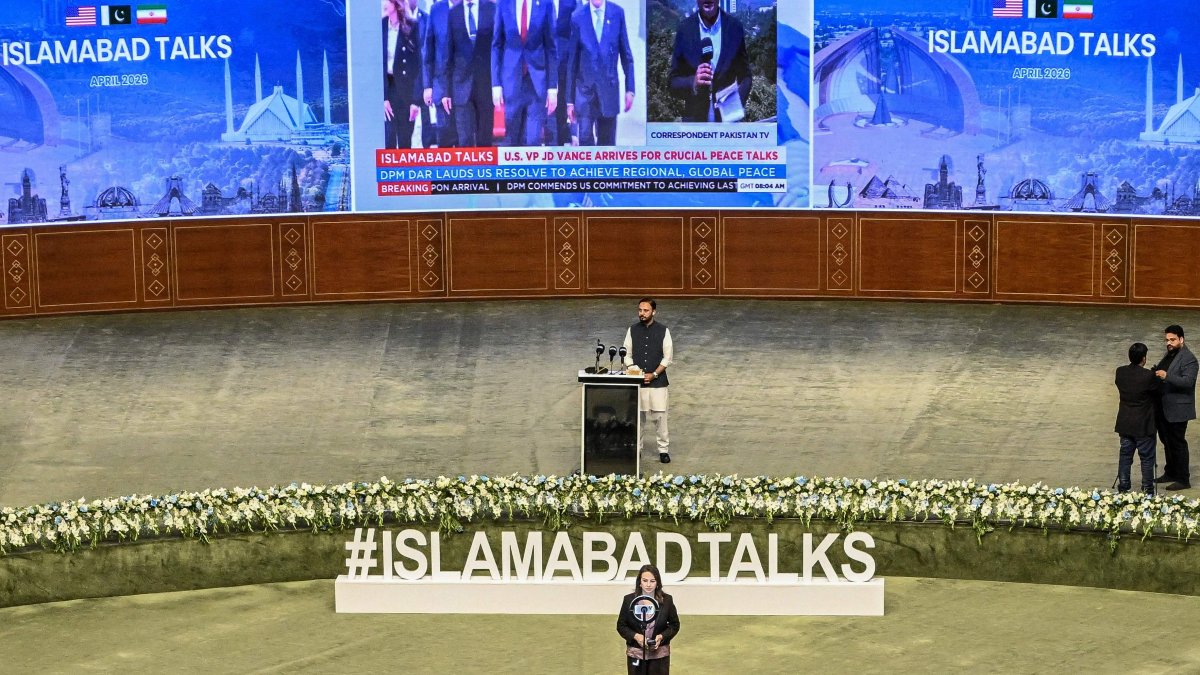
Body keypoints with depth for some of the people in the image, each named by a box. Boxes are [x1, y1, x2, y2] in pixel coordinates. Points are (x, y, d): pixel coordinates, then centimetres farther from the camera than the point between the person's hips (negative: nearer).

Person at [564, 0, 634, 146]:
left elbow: (626, 54, 6)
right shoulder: (577, 17, -3)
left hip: (609, 86, 1)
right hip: (585, 86, -1)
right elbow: (571, 61, 2)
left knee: (607, 142, 5)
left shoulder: (617, 13, 1)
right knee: (585, 138, -9)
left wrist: (629, 89, 2)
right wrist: (570, 99, 2)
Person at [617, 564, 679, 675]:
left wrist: (661, 637, -14)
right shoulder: (629, 600, -1)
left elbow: (674, 625, 5)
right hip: (636, 654, 0)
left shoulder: (667, 600, -1)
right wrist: (635, 636, -16)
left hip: (660, 654, 0)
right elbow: (621, 625, 2)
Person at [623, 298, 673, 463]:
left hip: (657, 381, -1)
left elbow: (667, 357, 0)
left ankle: (664, 449, 7)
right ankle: (636, 448, 11)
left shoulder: (663, 331, 0)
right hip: (637, 381, 1)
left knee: (660, 415, -2)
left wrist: (654, 374, -9)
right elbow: (627, 355, 7)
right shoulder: (632, 330, 4)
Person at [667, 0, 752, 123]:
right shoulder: (684, 29, 1)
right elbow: (673, 82, 3)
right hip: (695, 119, 0)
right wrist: (693, 83, -18)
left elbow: (745, 77, 9)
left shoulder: (735, 27, 2)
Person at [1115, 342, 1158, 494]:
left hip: (1125, 423, 5)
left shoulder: (1120, 372, -5)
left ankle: (1123, 487, 18)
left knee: (1125, 455, 14)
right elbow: (1156, 393, -8)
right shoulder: (1148, 376, -21)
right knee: (1147, 457, 7)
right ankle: (1147, 490, 12)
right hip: (1143, 425, -5)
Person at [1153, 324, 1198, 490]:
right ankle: (1170, 473, 30)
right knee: (1167, 441, 17)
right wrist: (1155, 373, 0)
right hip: (1164, 408, 9)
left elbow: (1188, 381, -26)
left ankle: (1183, 479, 5)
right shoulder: (1169, 354, 13)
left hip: (1177, 409, -9)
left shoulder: (1188, 358, -15)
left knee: (1177, 443, -2)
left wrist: (1166, 376, -35)